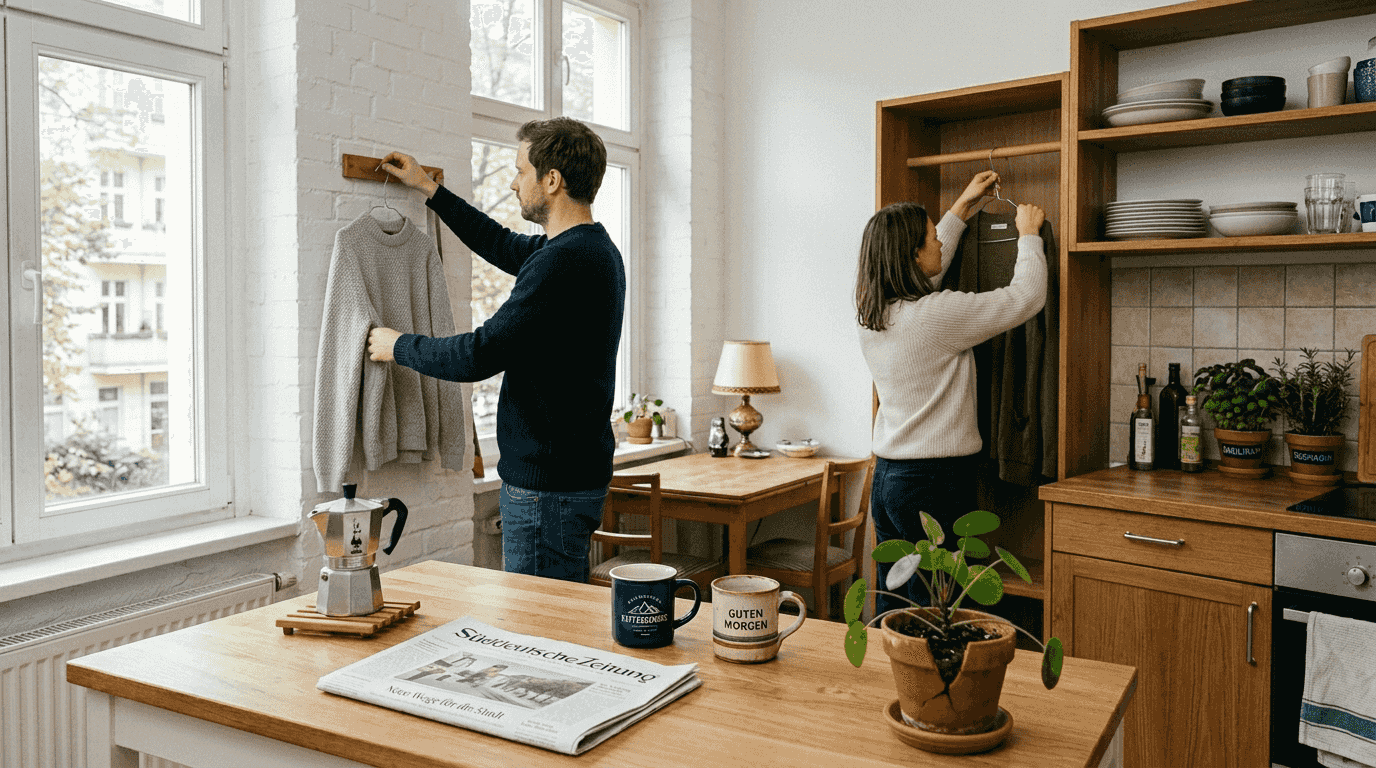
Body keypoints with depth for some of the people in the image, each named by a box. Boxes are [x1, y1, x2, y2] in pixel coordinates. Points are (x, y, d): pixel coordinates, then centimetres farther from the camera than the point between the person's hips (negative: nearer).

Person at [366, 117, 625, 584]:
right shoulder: (593, 248, 12)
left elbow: (478, 356, -21)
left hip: (548, 487, -10)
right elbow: (503, 246, 29)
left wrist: (398, 346, -3)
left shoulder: (562, 261, -21)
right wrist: (429, 190, 34)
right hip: (577, 473, 10)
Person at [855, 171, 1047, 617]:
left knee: (891, 607, 14)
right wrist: (1028, 235, 9)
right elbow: (1026, 296, -8)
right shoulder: (936, 315, -18)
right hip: (935, 482, -8)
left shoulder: (872, 314, 5)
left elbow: (925, 271, 25)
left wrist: (961, 208, 32)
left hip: (887, 478, 8)